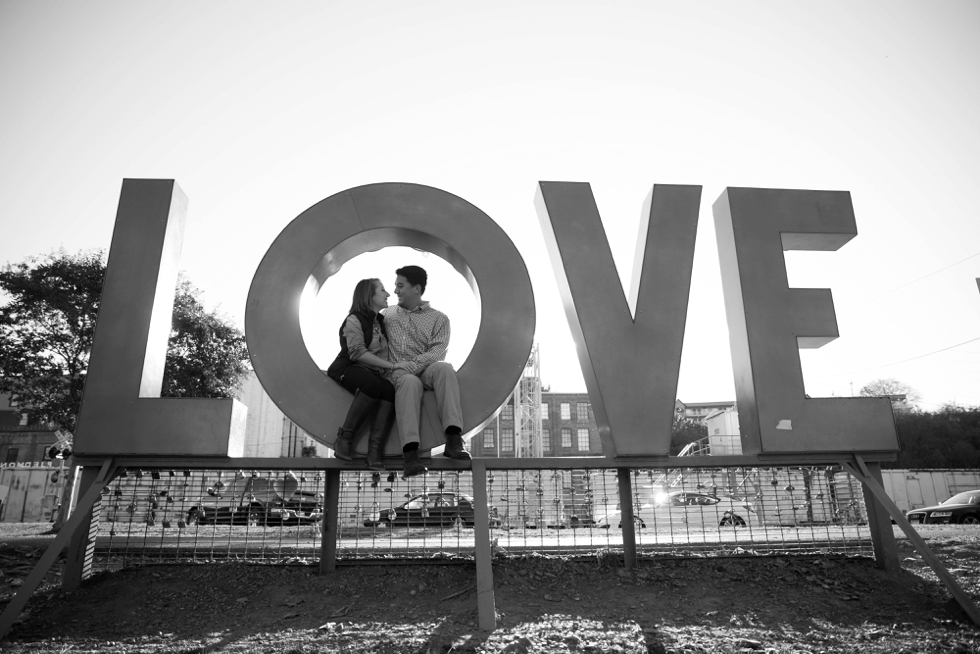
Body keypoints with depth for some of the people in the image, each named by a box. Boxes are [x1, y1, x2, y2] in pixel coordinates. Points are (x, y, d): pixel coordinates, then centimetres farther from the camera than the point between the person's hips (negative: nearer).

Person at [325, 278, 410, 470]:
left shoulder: (381, 321, 20)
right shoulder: (354, 320, -3)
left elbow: (387, 352, 18)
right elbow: (357, 353, -17)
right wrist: (391, 366, -21)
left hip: (375, 374, 6)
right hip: (349, 369, -5)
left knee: (390, 390, -29)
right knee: (373, 384, -38)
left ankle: (375, 450, -33)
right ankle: (344, 438, -24)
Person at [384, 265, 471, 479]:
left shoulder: (438, 318, 13)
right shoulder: (388, 314, 22)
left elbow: (438, 350, -3)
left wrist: (413, 365, -20)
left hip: (426, 370, 0)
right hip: (397, 372, 0)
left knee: (444, 368, -35)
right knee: (410, 382, -38)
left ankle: (454, 439, -44)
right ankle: (410, 454, -50)